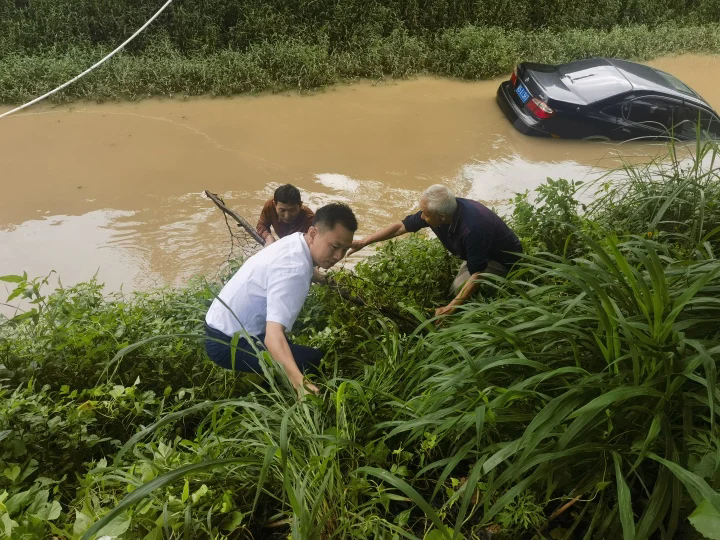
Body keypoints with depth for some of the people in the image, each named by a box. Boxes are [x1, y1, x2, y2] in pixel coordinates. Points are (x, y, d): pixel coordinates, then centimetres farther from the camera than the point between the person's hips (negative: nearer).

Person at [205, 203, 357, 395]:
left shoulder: (295, 240, -2)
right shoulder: (294, 268, -32)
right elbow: (274, 334, -43)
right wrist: (300, 383, -56)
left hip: (224, 324, 10)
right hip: (228, 344, -10)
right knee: (311, 359, -18)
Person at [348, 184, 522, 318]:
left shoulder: (472, 229, -42)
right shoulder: (439, 210, -20)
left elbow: (478, 275, -36)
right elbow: (401, 226, -11)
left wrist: (451, 308, -36)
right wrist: (363, 242, -12)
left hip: (504, 259, -8)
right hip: (478, 252, 8)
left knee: (460, 285, -22)